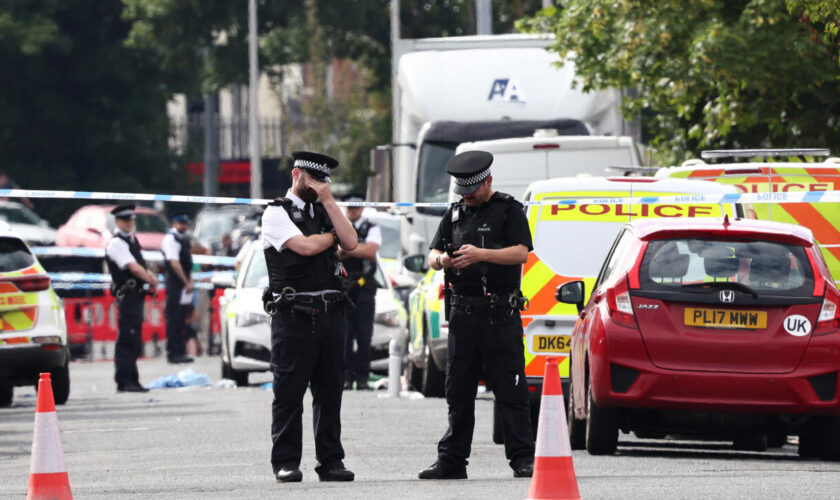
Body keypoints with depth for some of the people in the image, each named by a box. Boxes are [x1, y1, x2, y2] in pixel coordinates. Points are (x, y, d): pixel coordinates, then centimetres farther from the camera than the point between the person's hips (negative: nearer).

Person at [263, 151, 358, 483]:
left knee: (329, 393, 5)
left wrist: (328, 201, -1)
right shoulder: (277, 213, 0)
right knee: (289, 393, -3)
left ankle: (330, 461, 9)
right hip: (293, 315, -5)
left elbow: (350, 242, 2)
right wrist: (331, 235, 5)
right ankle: (286, 462, 1)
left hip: (330, 315, 6)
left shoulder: (324, 212, 19)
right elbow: (305, 246, -14)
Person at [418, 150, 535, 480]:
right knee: (458, 391, 7)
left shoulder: (508, 209, 3)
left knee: (510, 391, -7)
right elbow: (433, 254, 15)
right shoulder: (456, 213, 18)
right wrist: (440, 260, -10)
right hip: (463, 313, 5)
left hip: (500, 314, -5)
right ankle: (452, 460, 11)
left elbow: (521, 253, -9)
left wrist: (481, 255, -22)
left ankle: (523, 459, -6)